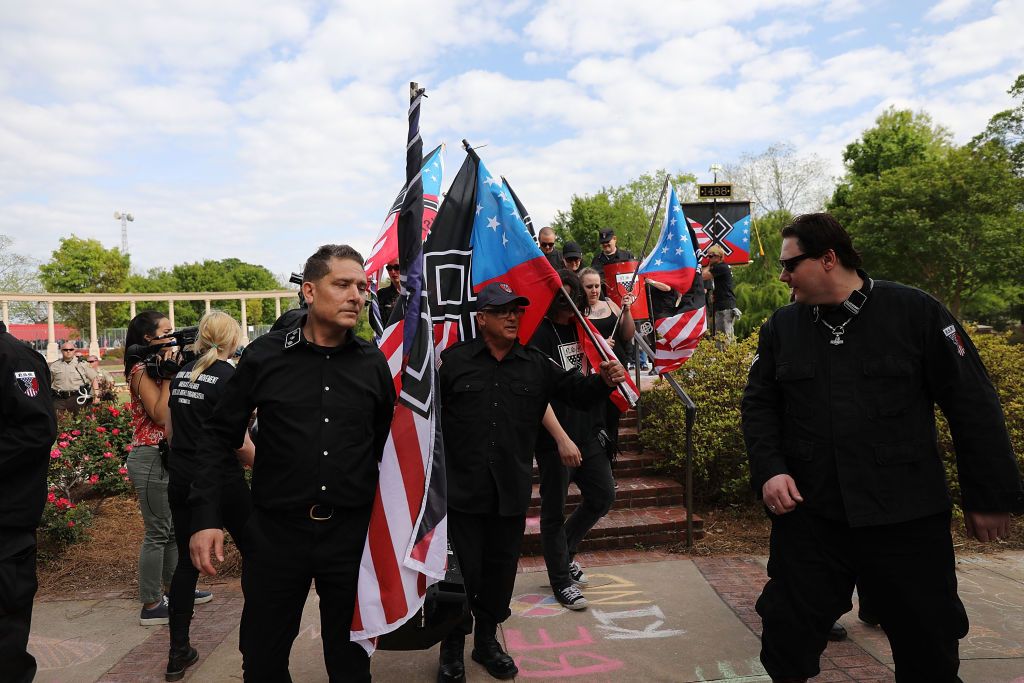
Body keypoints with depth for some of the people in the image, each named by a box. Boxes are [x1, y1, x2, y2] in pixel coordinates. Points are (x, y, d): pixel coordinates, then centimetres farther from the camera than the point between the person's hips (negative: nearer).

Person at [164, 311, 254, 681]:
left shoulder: (181, 374, 6)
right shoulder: (229, 375, -15)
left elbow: (170, 430, 13)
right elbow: (239, 441, -18)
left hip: (180, 480, 6)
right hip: (220, 481, -6)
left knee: (187, 562, 14)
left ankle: (178, 653, 18)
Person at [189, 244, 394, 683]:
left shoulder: (374, 364, 0)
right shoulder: (264, 356, -4)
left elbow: (390, 448, 7)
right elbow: (220, 437, 0)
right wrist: (205, 517, -7)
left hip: (352, 532, 1)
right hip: (276, 530, -1)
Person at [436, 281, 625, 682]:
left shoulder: (536, 365, 7)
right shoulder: (453, 360, -2)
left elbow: (576, 392, 8)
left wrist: (604, 380, -12)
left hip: (512, 491, 3)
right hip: (463, 489, -3)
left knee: (502, 567, 15)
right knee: (463, 569, 5)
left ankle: (487, 640, 37)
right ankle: (453, 647, 27)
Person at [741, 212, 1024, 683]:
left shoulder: (915, 312, -5)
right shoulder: (781, 327, 4)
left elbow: (973, 404, -2)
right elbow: (759, 404, 7)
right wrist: (769, 469, -9)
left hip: (906, 518, -2)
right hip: (808, 512, 2)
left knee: (929, 644, 13)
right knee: (786, 632, 10)